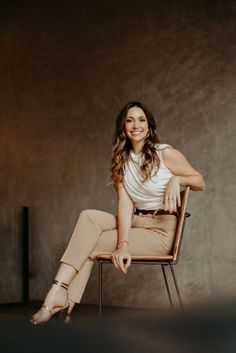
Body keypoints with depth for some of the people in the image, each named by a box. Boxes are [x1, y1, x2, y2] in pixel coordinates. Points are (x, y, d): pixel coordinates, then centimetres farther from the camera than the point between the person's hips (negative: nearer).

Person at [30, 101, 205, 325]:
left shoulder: (166, 154, -6)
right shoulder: (121, 160, 8)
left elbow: (200, 182, 3)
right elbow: (125, 203, -6)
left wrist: (177, 180, -19)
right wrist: (123, 244, -21)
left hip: (160, 231, -5)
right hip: (135, 222, 5)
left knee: (89, 244, -19)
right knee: (89, 217, -19)